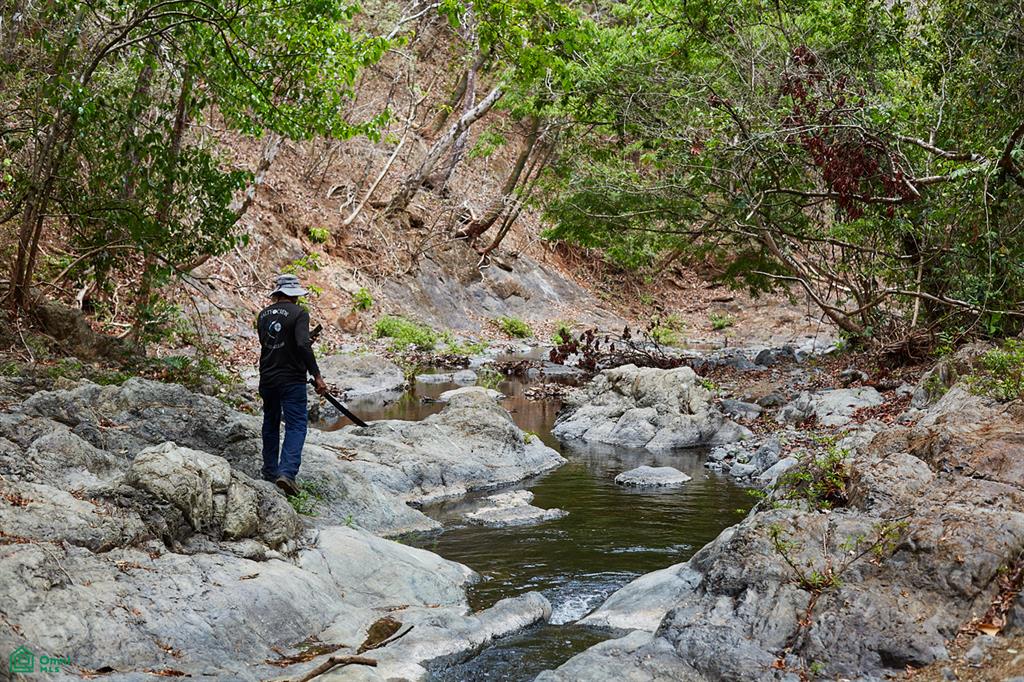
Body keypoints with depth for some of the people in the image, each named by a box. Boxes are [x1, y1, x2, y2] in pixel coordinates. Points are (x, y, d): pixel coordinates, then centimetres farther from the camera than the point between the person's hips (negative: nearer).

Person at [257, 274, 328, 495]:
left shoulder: (264, 314, 9)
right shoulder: (299, 314, -11)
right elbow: (303, 345, -23)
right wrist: (316, 375, -20)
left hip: (267, 377, 6)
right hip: (291, 379, -6)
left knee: (271, 423, 20)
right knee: (296, 425, -5)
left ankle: (270, 472, 26)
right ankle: (287, 472, -21)